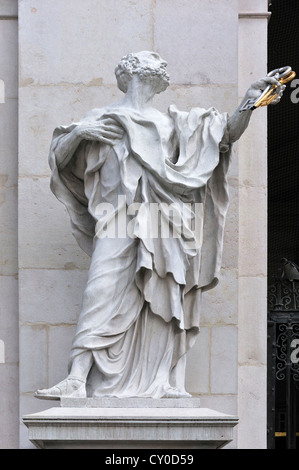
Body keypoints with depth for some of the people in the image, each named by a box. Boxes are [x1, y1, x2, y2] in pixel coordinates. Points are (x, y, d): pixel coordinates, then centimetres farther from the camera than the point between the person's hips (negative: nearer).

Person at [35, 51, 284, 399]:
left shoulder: (172, 123, 23)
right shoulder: (103, 118, 16)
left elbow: (227, 134, 14)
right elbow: (60, 156, 12)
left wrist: (249, 99, -1)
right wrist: (79, 132, -8)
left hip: (163, 221, 3)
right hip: (119, 216, -3)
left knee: (163, 300, -5)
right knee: (103, 293, -16)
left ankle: (162, 382, -4)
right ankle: (78, 379, -22)